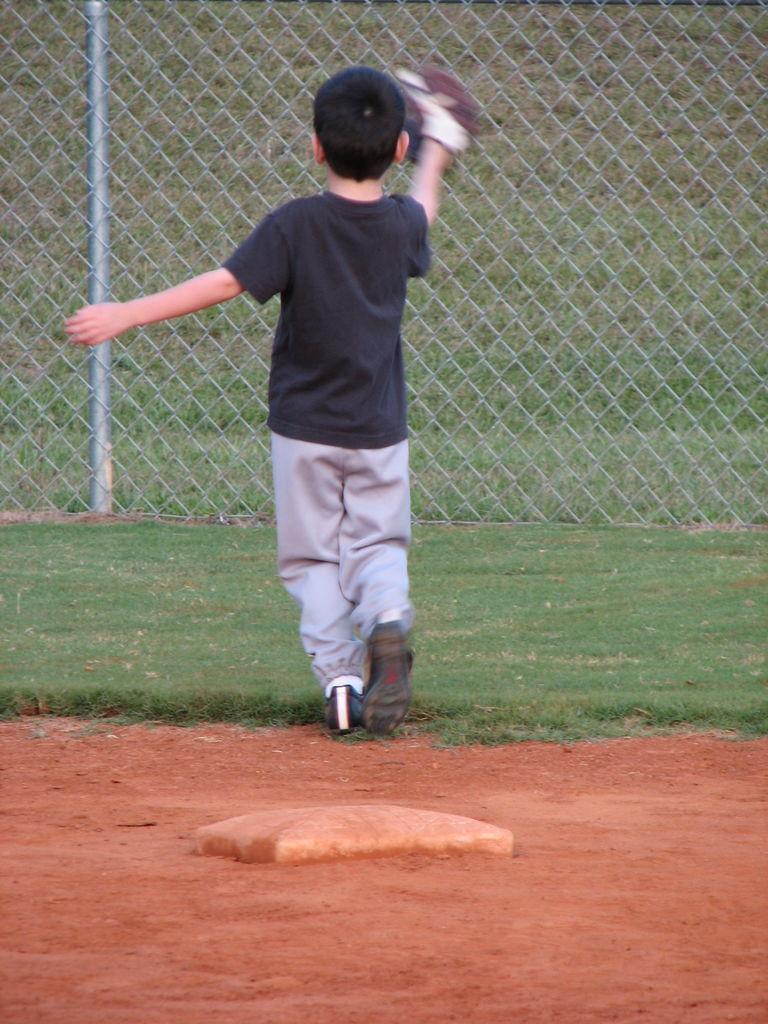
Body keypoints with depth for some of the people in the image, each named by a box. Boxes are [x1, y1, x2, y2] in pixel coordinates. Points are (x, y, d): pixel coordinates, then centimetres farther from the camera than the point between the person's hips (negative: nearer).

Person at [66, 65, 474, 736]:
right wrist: (435, 157, 39)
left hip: (304, 427, -2)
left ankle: (339, 678, -3)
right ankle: (388, 618, -18)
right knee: (378, 543, 14)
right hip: (380, 428, 2)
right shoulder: (403, 224, -5)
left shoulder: (294, 225, -15)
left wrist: (129, 314, -20)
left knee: (314, 557, 10)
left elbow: (225, 283, -21)